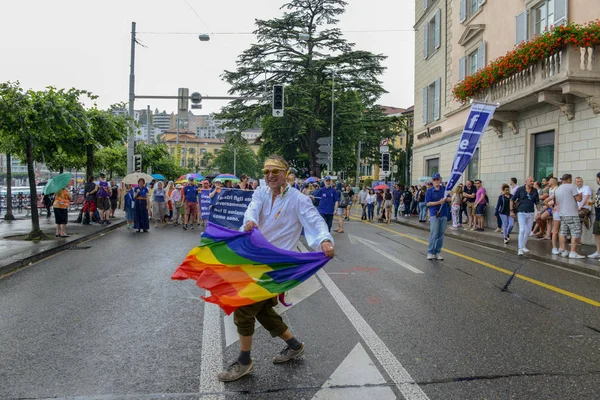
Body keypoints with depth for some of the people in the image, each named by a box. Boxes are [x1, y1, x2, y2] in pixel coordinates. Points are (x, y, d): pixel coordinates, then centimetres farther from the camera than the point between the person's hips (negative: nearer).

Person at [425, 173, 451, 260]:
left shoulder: (444, 189, 7)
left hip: (444, 214, 4)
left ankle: (438, 252, 16)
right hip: (434, 214, -4)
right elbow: (428, 203, -7)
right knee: (434, 234, -8)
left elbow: (450, 199, 9)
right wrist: (439, 202, -18)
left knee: (441, 234, 7)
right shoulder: (430, 190, -2)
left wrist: (446, 199, -14)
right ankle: (430, 252, 2)